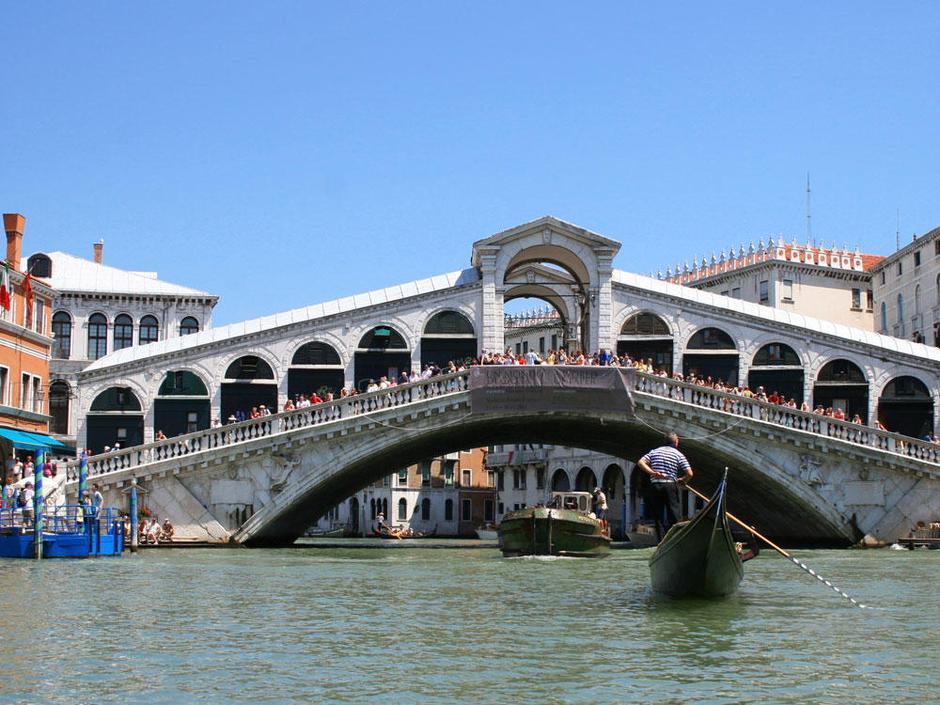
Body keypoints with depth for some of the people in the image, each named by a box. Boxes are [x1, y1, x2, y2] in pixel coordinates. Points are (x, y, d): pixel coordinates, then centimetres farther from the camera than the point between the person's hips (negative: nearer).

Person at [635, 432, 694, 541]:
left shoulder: (654, 451, 12)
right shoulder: (678, 454, 2)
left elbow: (640, 462, -1)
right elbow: (689, 474, -4)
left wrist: (652, 472, -4)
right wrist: (682, 480, 15)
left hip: (654, 486, 3)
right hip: (670, 485, -3)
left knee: (658, 516, 8)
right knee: (674, 515, 3)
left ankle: (661, 540, 6)